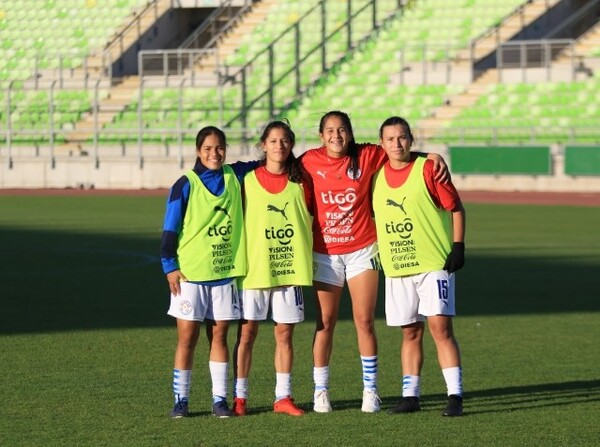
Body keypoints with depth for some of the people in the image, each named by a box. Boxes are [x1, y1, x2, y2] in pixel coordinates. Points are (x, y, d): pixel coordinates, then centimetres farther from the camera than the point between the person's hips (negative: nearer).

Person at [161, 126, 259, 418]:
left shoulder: (235, 176, 5)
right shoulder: (186, 185, -5)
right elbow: (170, 229, -4)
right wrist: (170, 267, -7)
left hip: (225, 271, 3)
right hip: (190, 273, -3)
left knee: (219, 336, 6)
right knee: (187, 338, -1)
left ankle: (220, 398, 9)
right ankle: (181, 400, 5)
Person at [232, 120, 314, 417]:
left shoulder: (300, 181, 4)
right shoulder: (248, 180, 0)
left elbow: (312, 218, 13)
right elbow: (237, 221, 4)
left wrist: (302, 256, 4)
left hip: (290, 269, 1)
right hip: (254, 268, -1)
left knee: (284, 333, 5)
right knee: (246, 333, 1)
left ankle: (283, 397, 11)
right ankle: (239, 397, 7)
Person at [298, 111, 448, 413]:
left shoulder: (368, 156, -4)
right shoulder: (310, 161, -3)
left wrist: (434, 156, -7)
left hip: (362, 249, 0)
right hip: (325, 252, 0)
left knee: (364, 321, -1)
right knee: (325, 322, 3)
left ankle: (370, 389, 9)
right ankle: (320, 391, 12)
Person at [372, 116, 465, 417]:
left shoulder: (427, 168, -5)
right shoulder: (377, 174, 8)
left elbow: (455, 207, -3)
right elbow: (372, 214, 21)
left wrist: (458, 246, -10)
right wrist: (375, 252, 17)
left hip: (434, 264, -4)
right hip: (396, 268, 5)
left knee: (440, 326, -11)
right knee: (410, 332, 8)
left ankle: (455, 396, -10)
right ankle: (410, 395, 14)